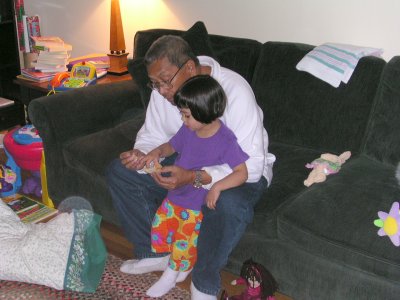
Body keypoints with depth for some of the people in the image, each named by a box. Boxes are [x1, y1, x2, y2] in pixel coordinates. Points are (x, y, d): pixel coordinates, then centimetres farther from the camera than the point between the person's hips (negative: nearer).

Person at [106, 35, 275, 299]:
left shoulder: (234, 90, -29)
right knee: (119, 172, -5)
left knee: (229, 204, -41)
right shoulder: (162, 91, -10)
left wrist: (194, 178, -43)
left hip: (241, 171, -6)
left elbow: (251, 165, -32)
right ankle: (155, 253, 5)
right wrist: (140, 155, -23)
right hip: (188, 163, 6)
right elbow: (153, 136, 3)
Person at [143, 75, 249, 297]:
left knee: (184, 241, -6)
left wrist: (217, 187, -39)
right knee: (160, 226, 9)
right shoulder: (188, 129, -5)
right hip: (176, 194, 7)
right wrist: (157, 153, -7)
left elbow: (242, 173, -26)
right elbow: (171, 146, 14)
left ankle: (172, 273, 22)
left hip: (199, 204, -6)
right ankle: (175, 264, 31)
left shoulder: (225, 140, -23)